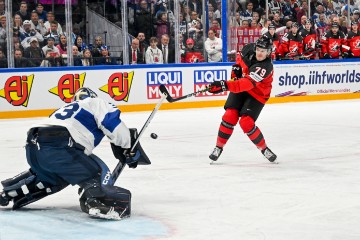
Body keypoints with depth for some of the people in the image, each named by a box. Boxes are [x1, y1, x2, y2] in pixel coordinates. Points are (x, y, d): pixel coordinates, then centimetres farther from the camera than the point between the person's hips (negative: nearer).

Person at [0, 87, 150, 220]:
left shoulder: (65, 109, 41)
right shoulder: (95, 102, 21)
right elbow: (113, 122, 3)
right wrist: (129, 149, 13)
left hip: (33, 148, 8)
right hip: (58, 147, -8)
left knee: (54, 177, 34)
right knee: (99, 173, -2)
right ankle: (95, 202, -32)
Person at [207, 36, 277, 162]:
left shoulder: (265, 67, -34)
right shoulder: (249, 49, -13)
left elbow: (247, 83, -46)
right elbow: (241, 57, 16)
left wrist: (224, 85, -56)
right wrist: (236, 67, -2)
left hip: (257, 94, -5)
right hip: (240, 88, 5)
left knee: (246, 122, -18)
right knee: (230, 116, -11)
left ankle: (264, 148, 5)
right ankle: (219, 147, 5)